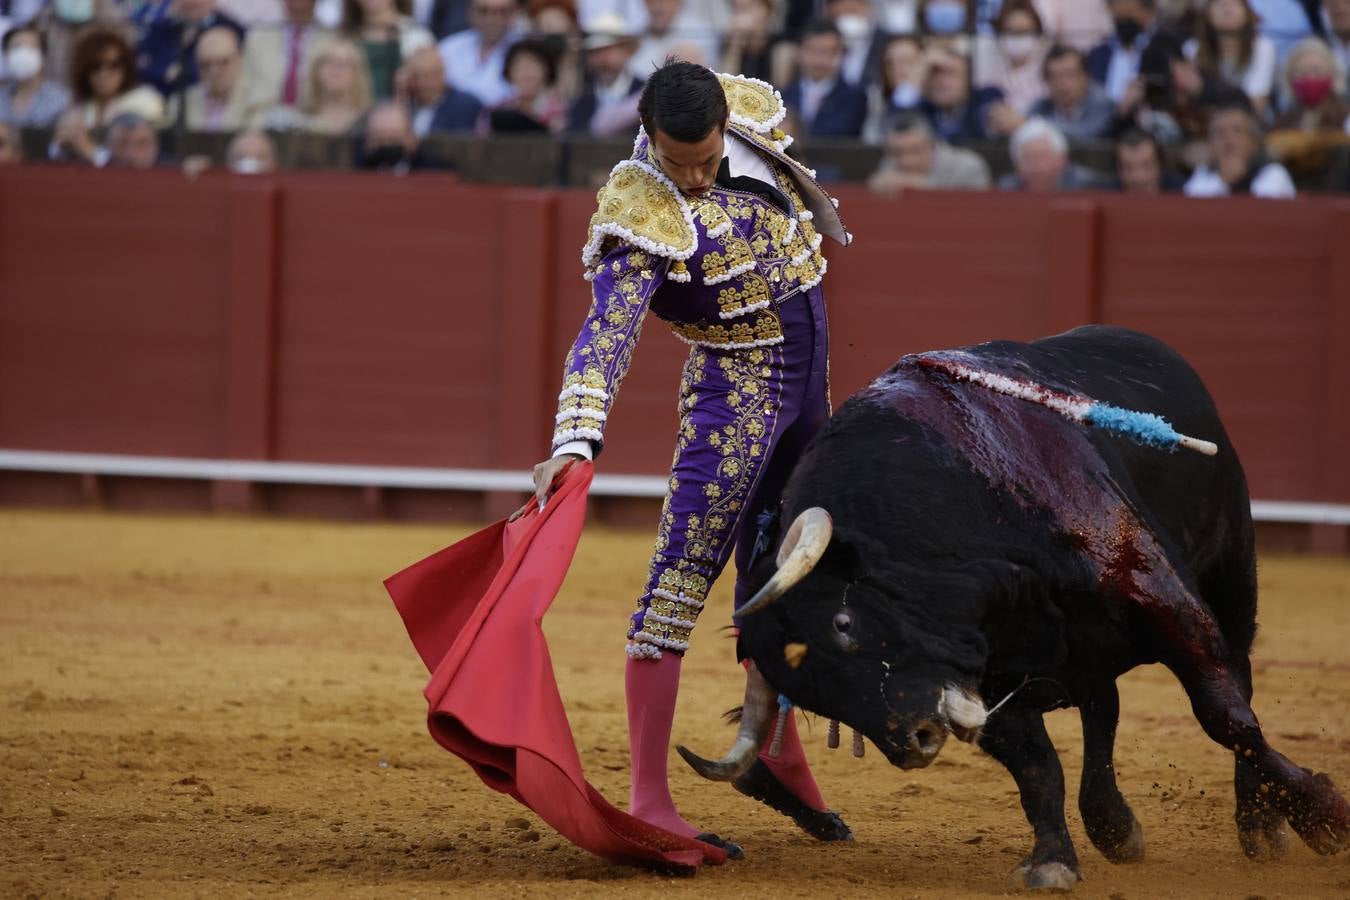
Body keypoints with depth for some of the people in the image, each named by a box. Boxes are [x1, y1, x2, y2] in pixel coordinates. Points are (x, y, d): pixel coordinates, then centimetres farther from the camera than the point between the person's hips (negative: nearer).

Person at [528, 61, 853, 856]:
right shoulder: (642, 217, -26)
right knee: (683, 579, -12)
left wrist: (818, 211, 34)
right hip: (734, 389, -7)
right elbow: (605, 338, -35)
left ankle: (777, 755, 36)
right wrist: (575, 442, -47)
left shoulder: (752, 113, -7)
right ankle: (649, 801, -15)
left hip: (809, 380, 7)